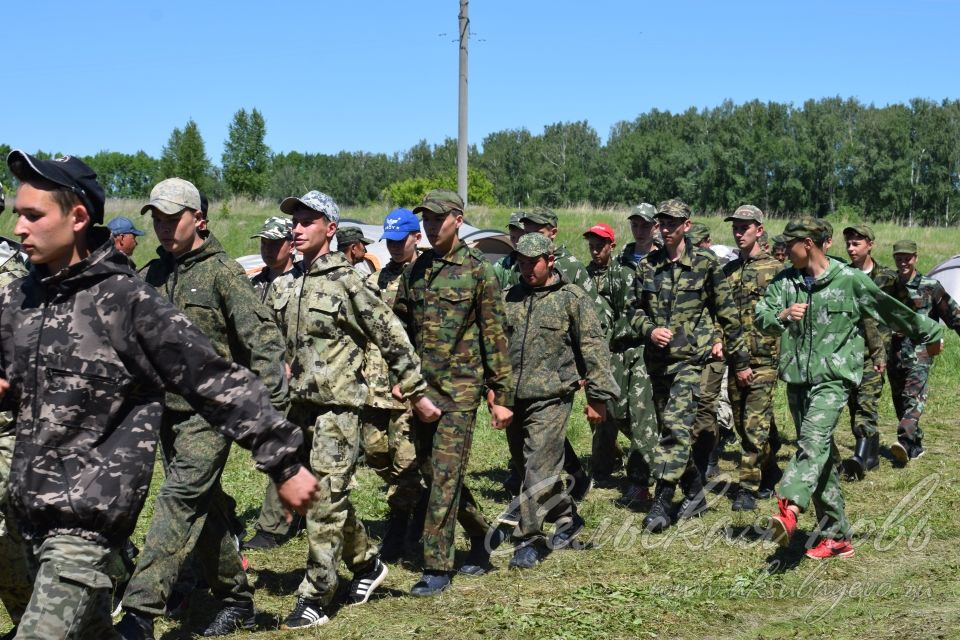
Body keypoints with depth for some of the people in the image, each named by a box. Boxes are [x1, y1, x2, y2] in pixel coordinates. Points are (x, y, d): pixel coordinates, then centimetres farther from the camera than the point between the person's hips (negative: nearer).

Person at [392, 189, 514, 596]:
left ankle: (437, 567, -3)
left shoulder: (478, 271, -5)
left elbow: (494, 336, -5)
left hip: (459, 389, -6)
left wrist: (502, 395, -7)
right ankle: (483, 535, 32)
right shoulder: (415, 271, 11)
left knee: (445, 476, -8)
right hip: (420, 388, 6)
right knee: (431, 473, 12)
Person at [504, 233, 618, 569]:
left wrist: (598, 397, -6)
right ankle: (567, 518, 33)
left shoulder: (572, 298, -2)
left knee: (540, 468, -10)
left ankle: (529, 540, -5)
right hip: (515, 398, 5)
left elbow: (594, 348, -3)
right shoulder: (510, 298, 10)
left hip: (551, 398, -5)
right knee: (535, 468, 14)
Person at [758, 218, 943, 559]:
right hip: (796, 378, 5)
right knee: (823, 455, 9)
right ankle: (836, 536, 15)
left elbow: (892, 310, 8)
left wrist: (930, 334, 20)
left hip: (832, 377, -5)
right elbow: (761, 316, -2)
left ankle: (790, 506, -47)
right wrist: (781, 315, -24)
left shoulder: (850, 281, -4)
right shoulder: (784, 280, 8)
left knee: (814, 440, -28)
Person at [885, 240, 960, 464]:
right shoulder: (889, 287, 11)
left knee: (914, 396, -21)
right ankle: (916, 447, 21)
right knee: (900, 402, 9)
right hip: (896, 351, 5)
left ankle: (904, 441, -36)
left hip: (920, 352, -5)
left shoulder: (930, 287, -1)